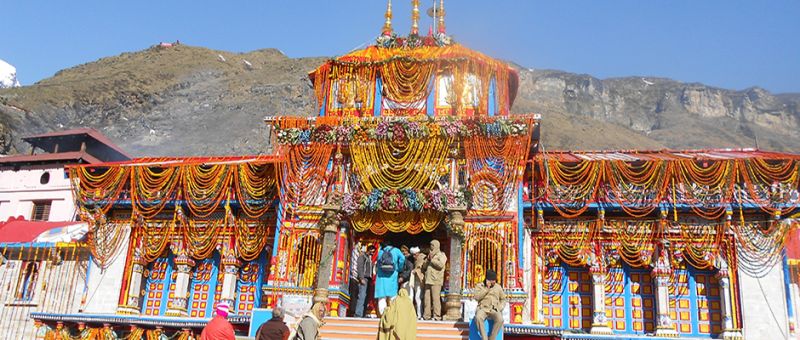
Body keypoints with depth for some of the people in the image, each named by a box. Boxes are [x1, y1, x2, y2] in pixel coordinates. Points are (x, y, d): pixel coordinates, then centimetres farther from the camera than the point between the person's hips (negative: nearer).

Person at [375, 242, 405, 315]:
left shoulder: (380, 251, 11)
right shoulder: (396, 250, 6)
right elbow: (402, 258, -9)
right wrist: (398, 269, 1)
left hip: (381, 277, 1)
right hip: (392, 277, -1)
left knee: (382, 297, 2)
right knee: (392, 296, 3)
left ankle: (382, 314, -2)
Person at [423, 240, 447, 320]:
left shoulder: (441, 255, 4)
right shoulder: (430, 255, 26)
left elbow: (441, 264, -15)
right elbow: (425, 266, 27)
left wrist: (432, 260, -8)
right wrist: (428, 260, 8)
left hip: (436, 280, -7)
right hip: (428, 280, 7)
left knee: (436, 298, -11)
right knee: (427, 299, 3)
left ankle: (437, 316, -9)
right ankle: (427, 315, 6)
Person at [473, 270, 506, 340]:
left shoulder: (498, 287, 14)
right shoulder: (479, 286, 7)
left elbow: (503, 299, 20)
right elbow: (477, 297, -8)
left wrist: (499, 309, 1)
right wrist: (487, 288, -12)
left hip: (494, 310, 1)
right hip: (483, 309, -1)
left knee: (500, 319, -34)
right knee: (478, 318, -37)